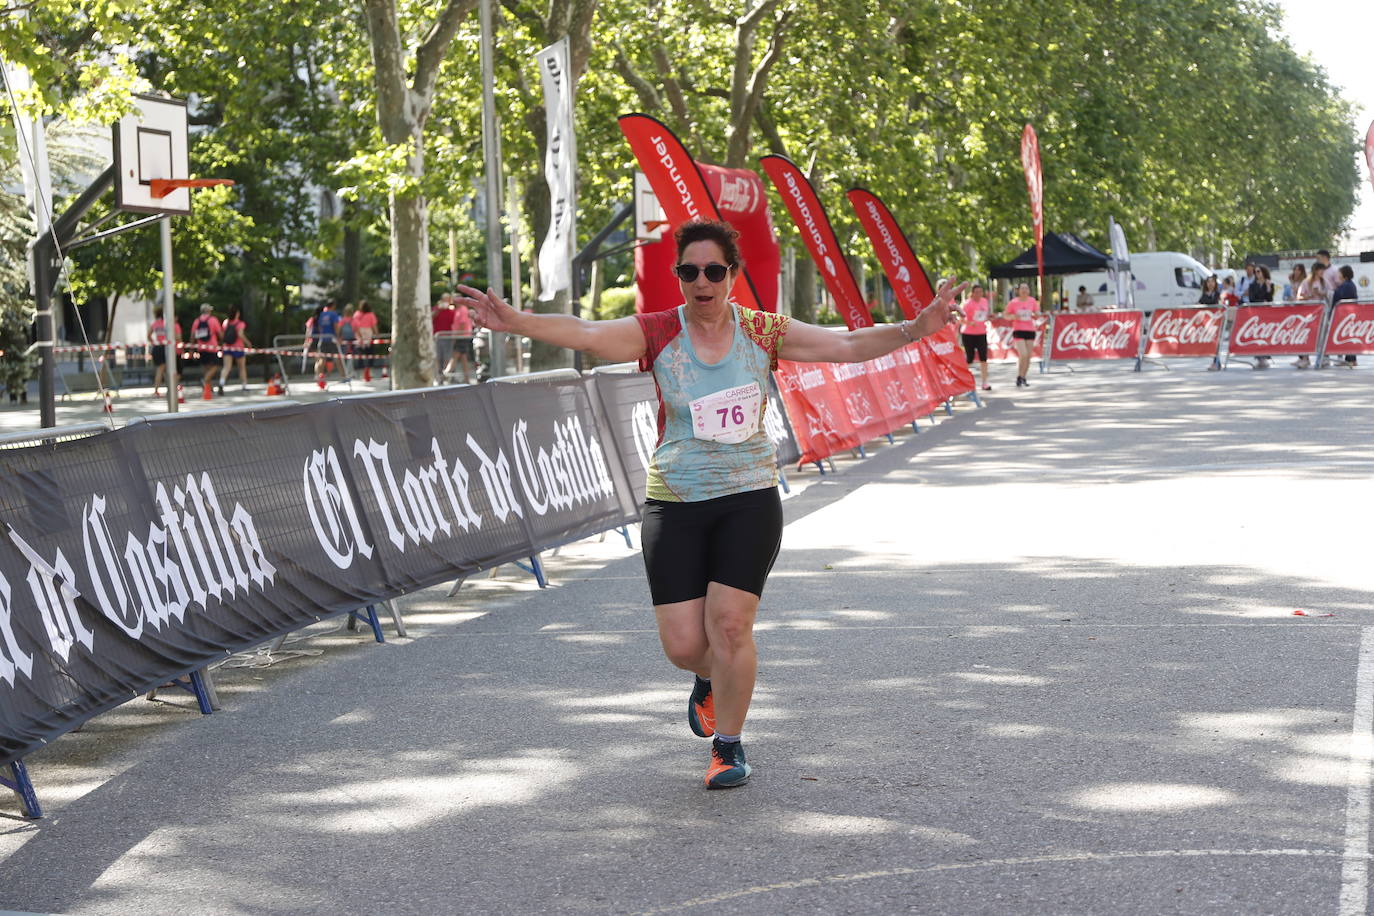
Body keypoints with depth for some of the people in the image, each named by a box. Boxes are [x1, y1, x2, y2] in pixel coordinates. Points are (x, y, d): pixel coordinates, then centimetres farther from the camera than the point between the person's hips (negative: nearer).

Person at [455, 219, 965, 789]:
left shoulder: (763, 332, 0)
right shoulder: (658, 334, -4)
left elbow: (849, 345, -2)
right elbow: (587, 334, -20)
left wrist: (917, 328, -16)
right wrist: (515, 322, -37)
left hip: (749, 500, 0)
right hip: (675, 506, 0)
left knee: (729, 623, -12)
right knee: (683, 644, -3)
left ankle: (729, 746, 9)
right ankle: (711, 681, 36)